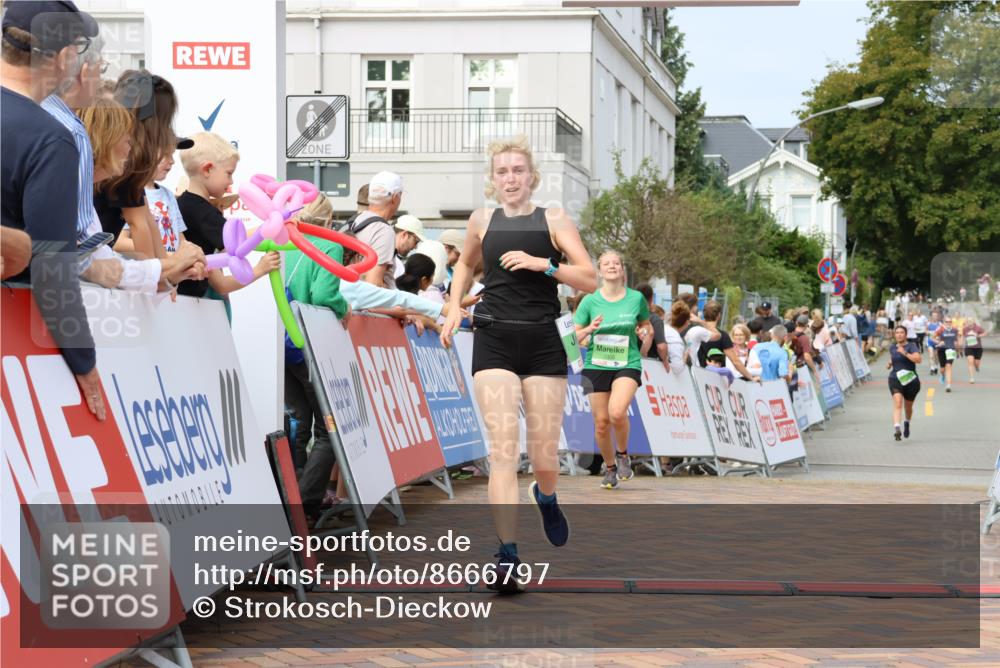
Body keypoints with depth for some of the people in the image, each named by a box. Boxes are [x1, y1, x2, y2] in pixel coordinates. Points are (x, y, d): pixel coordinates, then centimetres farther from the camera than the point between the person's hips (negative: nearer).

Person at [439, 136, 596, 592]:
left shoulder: (554, 221, 3)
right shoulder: (481, 221, 10)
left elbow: (590, 280, -5)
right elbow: (465, 265, 30)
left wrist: (543, 264, -17)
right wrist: (455, 306, 14)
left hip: (542, 343, 0)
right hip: (494, 342, 1)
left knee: (544, 456, 2)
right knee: (503, 448, -13)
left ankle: (545, 498, 40)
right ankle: (507, 557, -13)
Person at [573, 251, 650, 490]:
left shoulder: (636, 298, 0)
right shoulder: (590, 301, -1)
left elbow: (645, 324, 18)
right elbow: (574, 335, 3)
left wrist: (644, 332, -4)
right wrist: (590, 329, -17)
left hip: (627, 365, -1)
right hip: (596, 366, 1)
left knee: (617, 412, -25)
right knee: (601, 422, 2)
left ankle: (623, 454, 4)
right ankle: (610, 468, 25)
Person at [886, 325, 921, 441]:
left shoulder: (911, 346, -7)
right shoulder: (892, 347, 8)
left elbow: (918, 359, -22)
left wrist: (905, 353, -27)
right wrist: (890, 363, 9)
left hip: (910, 380, -1)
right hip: (895, 379, 1)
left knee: (908, 406, 16)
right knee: (897, 403, -21)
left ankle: (907, 423, 48)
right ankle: (896, 429, -35)